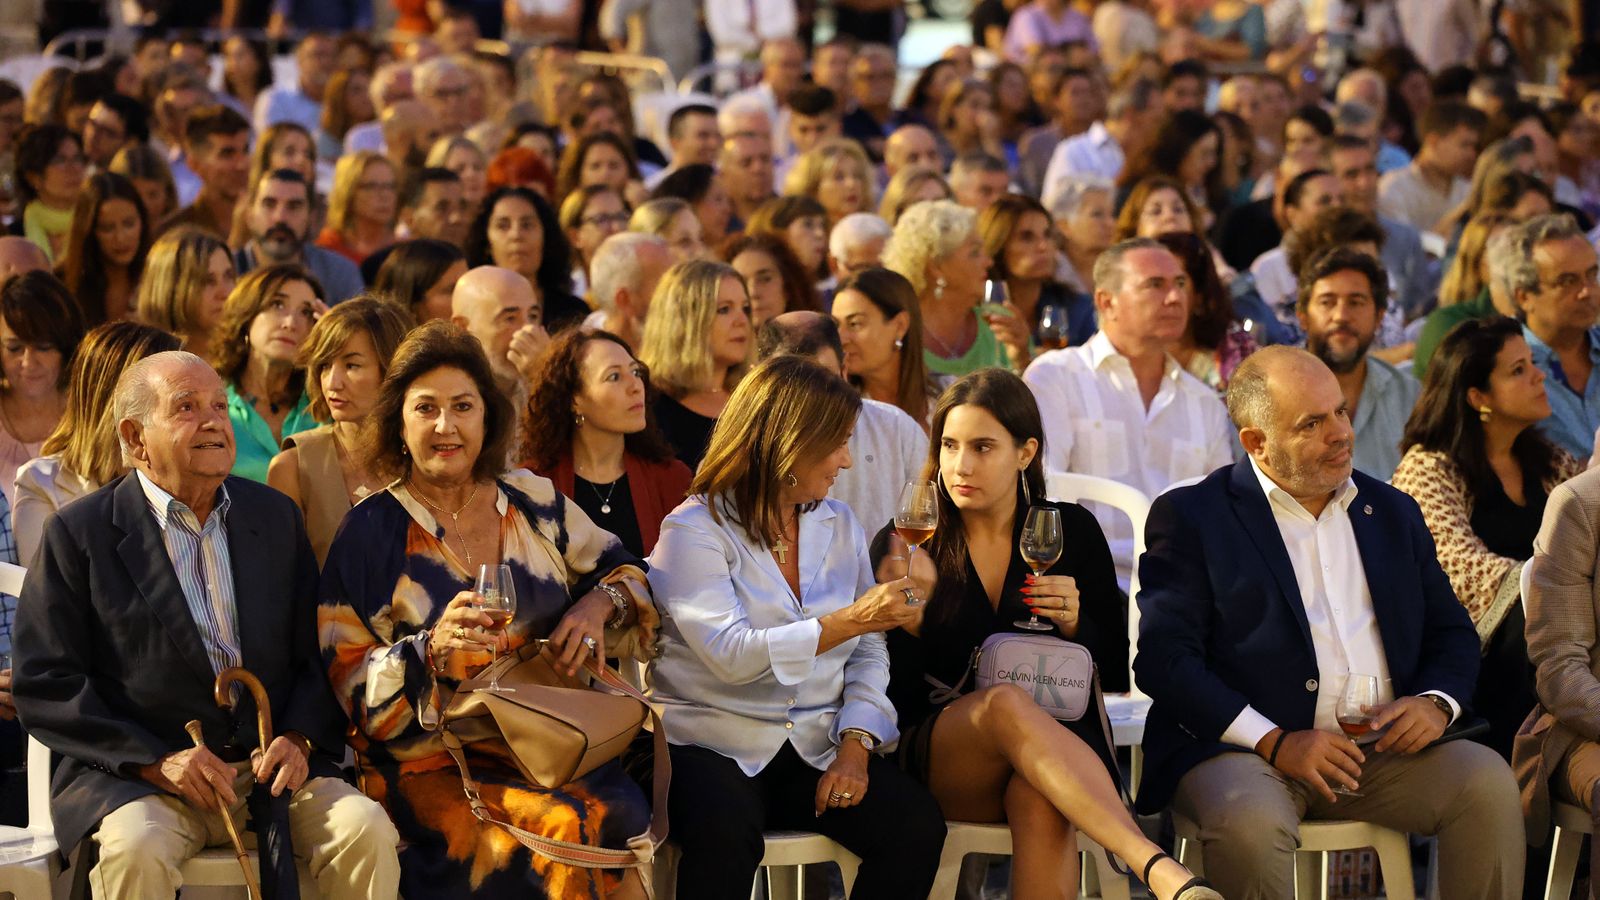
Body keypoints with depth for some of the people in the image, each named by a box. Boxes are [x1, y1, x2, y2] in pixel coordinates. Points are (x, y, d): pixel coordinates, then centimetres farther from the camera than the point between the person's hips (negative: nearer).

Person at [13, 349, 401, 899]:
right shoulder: (80, 533, 1)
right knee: (137, 849, -36)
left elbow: (317, 655, 15)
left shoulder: (276, 517, 15)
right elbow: (44, 686, -4)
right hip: (132, 778, -3)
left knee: (367, 830, -24)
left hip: (272, 770, 3)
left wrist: (299, 739, -6)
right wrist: (157, 763, -14)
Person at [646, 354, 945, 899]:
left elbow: (869, 653, 11)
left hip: (817, 747, 5)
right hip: (714, 745, -5)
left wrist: (855, 745, -6)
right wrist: (847, 622, -23)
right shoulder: (695, 531, -5)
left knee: (918, 826, -21)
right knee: (726, 834, -38)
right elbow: (731, 655, -19)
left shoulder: (839, 525, 14)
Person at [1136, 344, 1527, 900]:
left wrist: (1436, 703, -2)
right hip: (1243, 750, -4)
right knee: (1251, 822, -36)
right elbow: (1163, 659, -7)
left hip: (1383, 749, 4)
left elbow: (1451, 634, 23)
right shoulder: (1192, 517, 2)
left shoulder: (1391, 513, 19)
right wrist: (1276, 744, -17)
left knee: (1488, 782, -22)